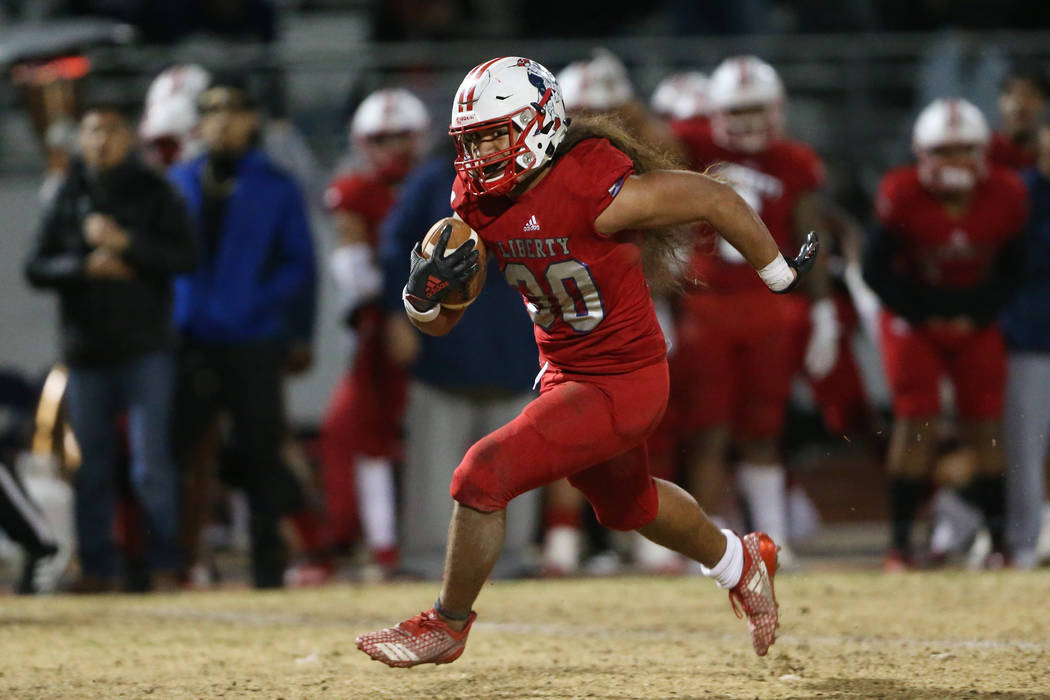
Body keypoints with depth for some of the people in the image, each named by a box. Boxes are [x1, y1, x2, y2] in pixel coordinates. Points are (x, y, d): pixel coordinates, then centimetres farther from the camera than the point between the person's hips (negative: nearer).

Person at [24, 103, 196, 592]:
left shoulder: (154, 194, 4)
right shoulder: (68, 198, 11)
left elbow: (185, 258, -5)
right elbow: (37, 269, 6)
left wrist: (124, 243, -14)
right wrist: (88, 266, -10)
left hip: (146, 348, -3)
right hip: (87, 350, 3)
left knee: (151, 466, -7)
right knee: (91, 467, 4)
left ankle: (164, 566, -1)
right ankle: (98, 568, 10)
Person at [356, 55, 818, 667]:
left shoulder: (590, 191, -29)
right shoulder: (480, 203, -6)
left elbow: (713, 198, -20)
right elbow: (441, 323, 1)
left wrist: (781, 275, -8)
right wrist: (423, 293, -23)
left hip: (620, 382, -8)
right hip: (565, 373, 8)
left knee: (483, 476, -16)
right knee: (626, 503, 30)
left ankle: (448, 624, 6)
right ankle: (740, 563, 56)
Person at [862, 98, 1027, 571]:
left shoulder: (1005, 197, -13)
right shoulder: (902, 197, -20)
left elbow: (1011, 268, 2)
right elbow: (877, 270, -10)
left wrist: (978, 312, -9)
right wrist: (924, 312, -12)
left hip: (976, 322, 2)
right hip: (913, 320, -2)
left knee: (984, 422, -1)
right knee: (916, 420, -11)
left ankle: (996, 537, 6)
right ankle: (900, 541, -7)